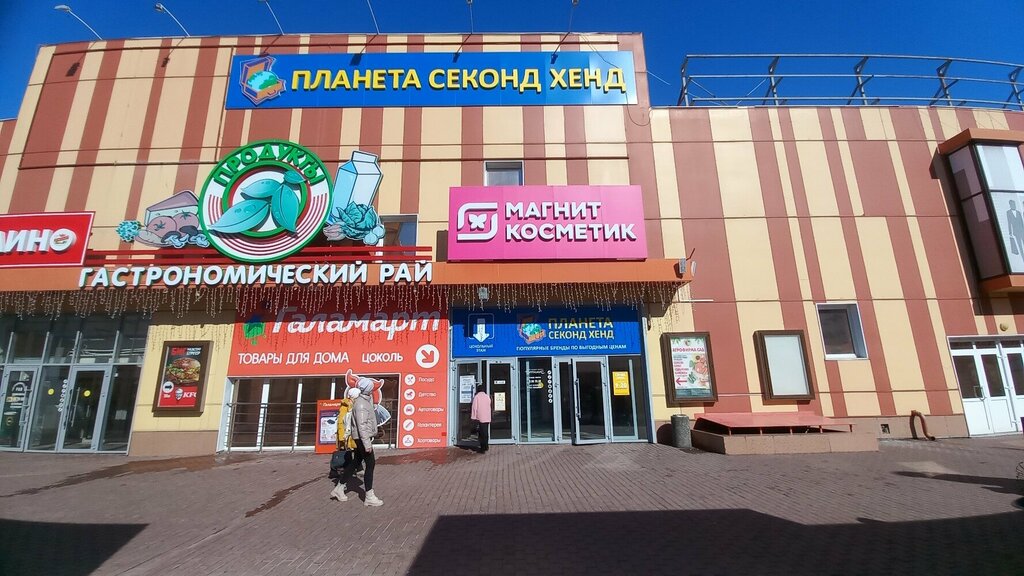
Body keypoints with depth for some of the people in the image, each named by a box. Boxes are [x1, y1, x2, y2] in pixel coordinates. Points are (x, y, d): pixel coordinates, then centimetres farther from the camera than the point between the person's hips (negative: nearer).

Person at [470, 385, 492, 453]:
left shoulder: (477, 397, -6)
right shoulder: (487, 396, 9)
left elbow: (474, 407, -8)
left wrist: (473, 417, -4)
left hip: (480, 418, -5)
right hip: (487, 418, 5)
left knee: (482, 434, -4)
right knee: (486, 433, 14)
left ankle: (483, 449, -4)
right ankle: (485, 447, 23)